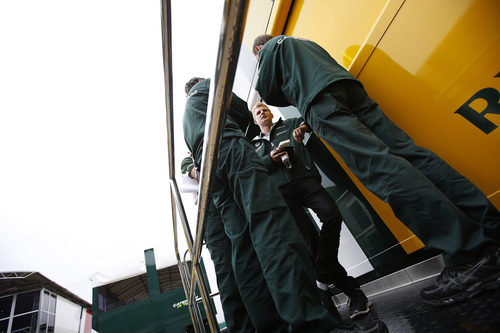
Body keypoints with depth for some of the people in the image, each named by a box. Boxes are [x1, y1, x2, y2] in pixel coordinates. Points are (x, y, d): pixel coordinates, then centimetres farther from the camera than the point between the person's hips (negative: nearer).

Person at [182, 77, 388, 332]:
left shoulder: (185, 115, 42)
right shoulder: (206, 85, 24)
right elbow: (245, 113, 19)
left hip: (209, 167, 8)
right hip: (229, 147, -7)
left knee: (243, 246, -4)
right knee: (271, 225, -24)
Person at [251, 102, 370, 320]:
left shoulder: (288, 125, 28)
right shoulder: (255, 145, 29)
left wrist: (303, 127, -12)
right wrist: (270, 159, -4)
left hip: (304, 179, 0)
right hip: (281, 192, 1)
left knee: (332, 214, -27)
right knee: (309, 241, -10)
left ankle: (321, 281, -13)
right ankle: (351, 288, 1)